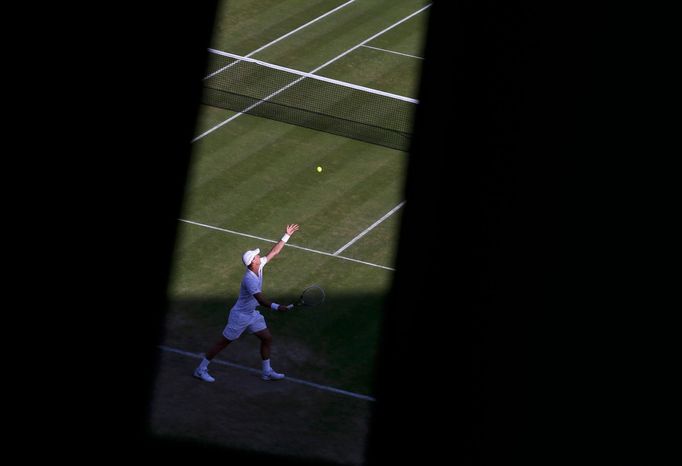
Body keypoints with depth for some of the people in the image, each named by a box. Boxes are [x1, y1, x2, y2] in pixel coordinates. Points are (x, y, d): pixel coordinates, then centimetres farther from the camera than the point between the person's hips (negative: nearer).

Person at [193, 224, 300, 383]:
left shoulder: (259, 266, -7)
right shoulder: (249, 279, -33)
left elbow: (273, 252, 6)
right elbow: (261, 299, -42)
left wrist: (287, 236, 6)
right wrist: (276, 307, -54)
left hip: (252, 315, 9)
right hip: (240, 316, -9)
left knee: (267, 338, 10)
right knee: (223, 342, 3)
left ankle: (267, 372, 23)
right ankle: (201, 369, 16)